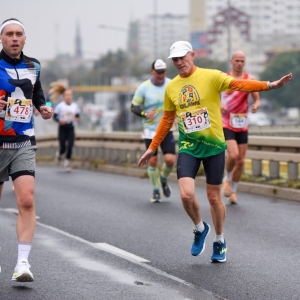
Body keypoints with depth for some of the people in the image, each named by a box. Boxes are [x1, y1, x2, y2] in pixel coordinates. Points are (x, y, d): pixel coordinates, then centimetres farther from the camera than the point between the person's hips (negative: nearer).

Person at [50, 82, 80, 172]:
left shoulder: (75, 106, 2)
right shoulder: (60, 106, -8)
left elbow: (77, 115, 13)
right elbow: (55, 116, -5)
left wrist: (77, 118, -9)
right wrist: (59, 120, -23)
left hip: (71, 128, 3)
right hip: (62, 128, -2)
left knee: (70, 146, -9)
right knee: (63, 148, -3)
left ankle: (67, 162, 7)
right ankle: (59, 154, 34)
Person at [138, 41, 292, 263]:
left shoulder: (211, 76, -7)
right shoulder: (171, 87, 6)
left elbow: (238, 84, -20)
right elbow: (167, 119, 17)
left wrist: (269, 85, -35)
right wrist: (153, 148, 19)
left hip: (214, 145, -2)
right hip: (188, 146, 2)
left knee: (214, 197, 6)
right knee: (187, 194, -14)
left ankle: (220, 241, 29)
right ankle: (200, 228, 17)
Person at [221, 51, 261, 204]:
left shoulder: (250, 79, 2)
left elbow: (257, 99, 4)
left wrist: (256, 106, -20)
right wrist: (219, 104, -19)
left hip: (242, 125, 3)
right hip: (226, 124, -3)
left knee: (241, 161, 4)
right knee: (233, 155, -22)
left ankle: (233, 190, 23)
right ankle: (227, 178, 8)